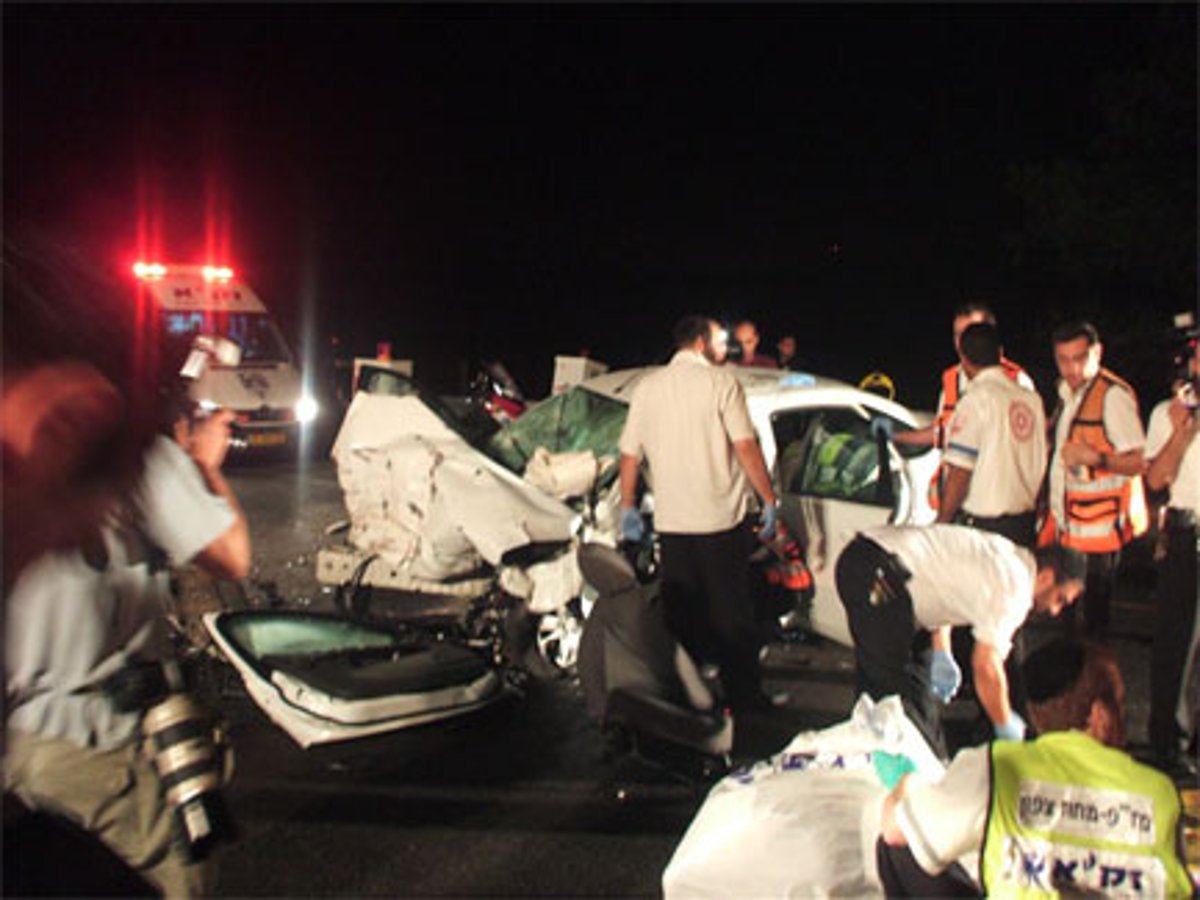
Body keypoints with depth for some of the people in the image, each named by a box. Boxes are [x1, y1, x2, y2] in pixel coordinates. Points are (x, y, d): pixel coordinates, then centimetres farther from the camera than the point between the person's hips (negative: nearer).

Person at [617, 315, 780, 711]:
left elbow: (629, 454, 10)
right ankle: (744, 696, 11)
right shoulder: (720, 381, -6)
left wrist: (628, 507, 18)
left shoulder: (647, 387, 8)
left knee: (680, 616, 12)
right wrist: (769, 500, -7)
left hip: (671, 522, 4)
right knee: (731, 614, 5)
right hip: (722, 517, -4)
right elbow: (745, 447, -12)